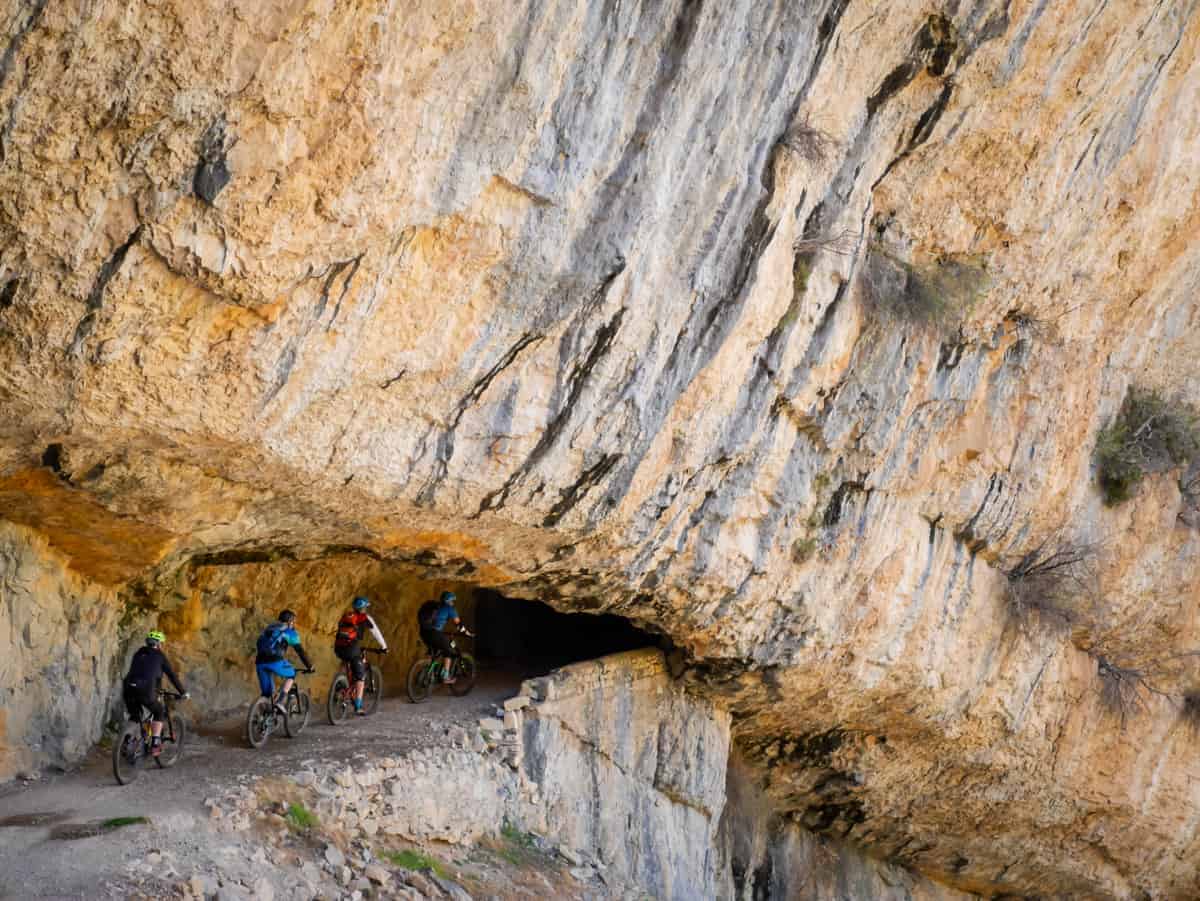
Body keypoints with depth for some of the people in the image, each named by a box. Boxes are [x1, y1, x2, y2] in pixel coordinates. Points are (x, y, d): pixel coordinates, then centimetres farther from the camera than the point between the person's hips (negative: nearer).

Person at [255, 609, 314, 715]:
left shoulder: (268, 629, 31)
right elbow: (300, 651, 12)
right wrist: (309, 666, 21)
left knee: (266, 693, 17)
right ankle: (280, 703, 4)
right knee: (291, 674, 22)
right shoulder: (290, 631, 14)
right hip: (275, 661, -5)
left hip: (260, 662, 5)